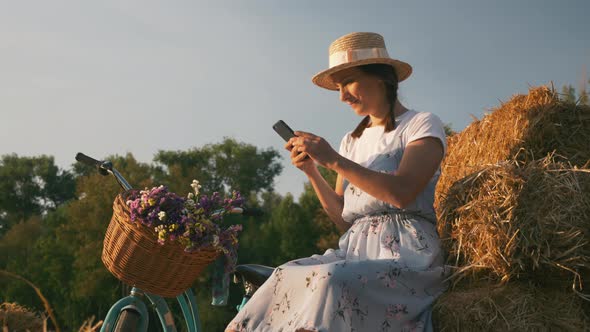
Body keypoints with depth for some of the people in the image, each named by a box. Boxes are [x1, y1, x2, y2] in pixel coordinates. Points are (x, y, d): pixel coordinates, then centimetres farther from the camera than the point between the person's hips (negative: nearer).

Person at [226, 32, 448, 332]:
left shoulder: (423, 125, 2)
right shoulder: (351, 140, 20)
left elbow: (402, 192, -16)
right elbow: (343, 219, 15)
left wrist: (334, 160, -15)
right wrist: (312, 172, 1)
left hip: (407, 254, -6)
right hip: (356, 250, 6)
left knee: (331, 282, -34)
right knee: (284, 278, -21)